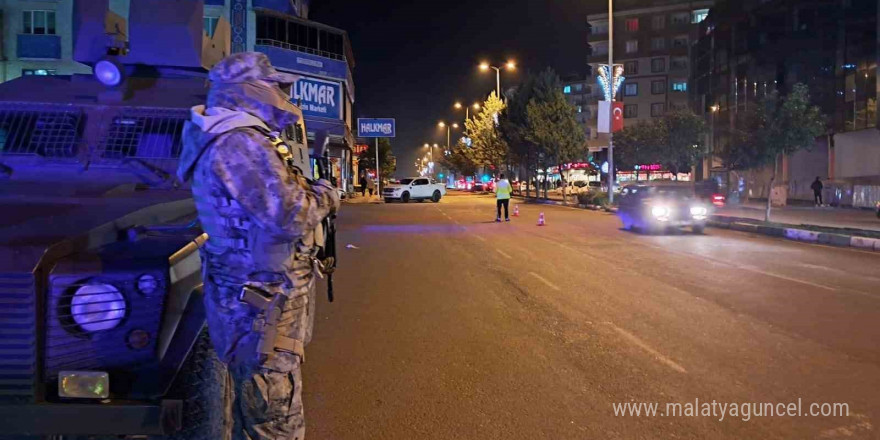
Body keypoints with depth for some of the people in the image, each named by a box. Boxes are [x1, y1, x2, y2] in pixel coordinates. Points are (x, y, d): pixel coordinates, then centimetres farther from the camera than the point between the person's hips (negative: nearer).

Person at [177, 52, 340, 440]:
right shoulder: (238, 142, -21)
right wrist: (324, 196, -10)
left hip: (253, 297, 11)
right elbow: (287, 217, -28)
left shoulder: (239, 139, 15)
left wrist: (307, 192, 9)